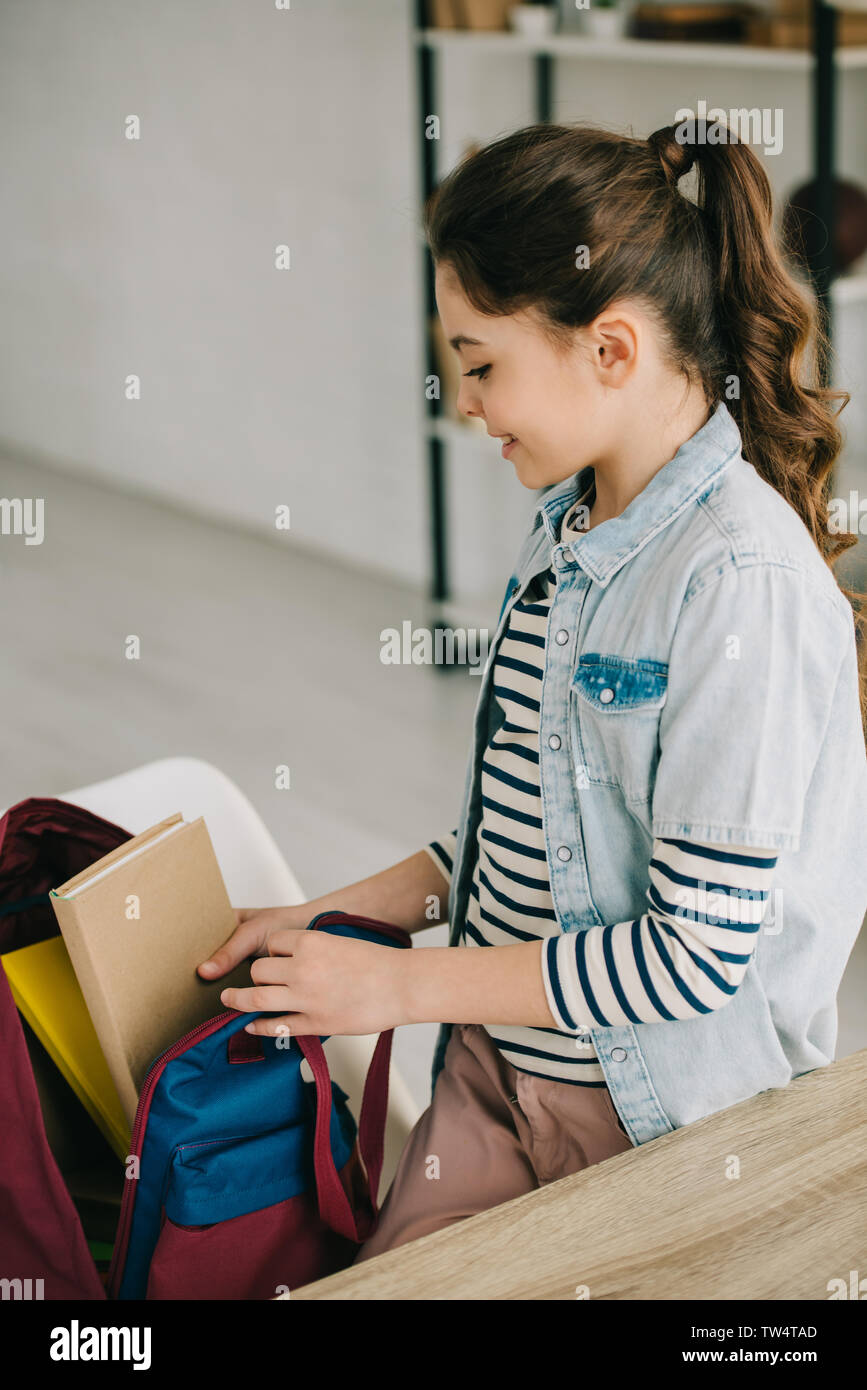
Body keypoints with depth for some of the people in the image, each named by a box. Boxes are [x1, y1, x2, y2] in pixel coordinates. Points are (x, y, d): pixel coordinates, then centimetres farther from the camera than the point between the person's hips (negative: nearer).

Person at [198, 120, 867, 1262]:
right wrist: (336, 916, 8)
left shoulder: (744, 582, -23)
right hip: (496, 1062, 7)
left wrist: (403, 982, -17)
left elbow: (700, 952, -23)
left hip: (661, 1116, -7)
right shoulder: (568, 527, 6)